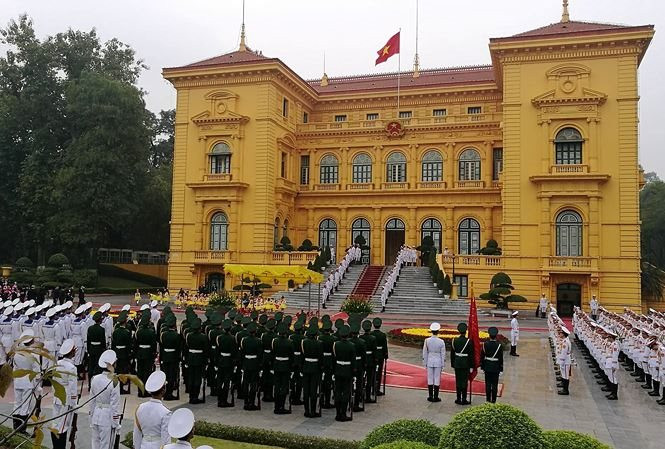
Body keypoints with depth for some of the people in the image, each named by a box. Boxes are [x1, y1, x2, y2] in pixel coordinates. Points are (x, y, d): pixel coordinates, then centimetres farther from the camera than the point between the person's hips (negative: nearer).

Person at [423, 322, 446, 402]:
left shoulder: (427, 340, -9)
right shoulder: (441, 342, -12)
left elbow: (424, 353, -2)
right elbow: (443, 354, -6)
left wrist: (425, 363, 9)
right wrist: (443, 364, 5)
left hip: (430, 361, 2)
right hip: (438, 362, -1)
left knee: (430, 379, 10)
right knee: (437, 379, 6)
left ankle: (430, 397, 14)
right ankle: (436, 397, 10)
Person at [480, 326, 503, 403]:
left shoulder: (485, 344, -7)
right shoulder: (499, 345, -10)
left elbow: (482, 356, -2)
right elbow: (501, 358, -6)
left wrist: (482, 366, 8)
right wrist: (501, 368, 3)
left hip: (487, 367, 1)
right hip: (496, 368, -1)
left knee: (488, 383, 8)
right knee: (495, 384, 5)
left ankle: (488, 399, 13)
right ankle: (493, 399, 9)